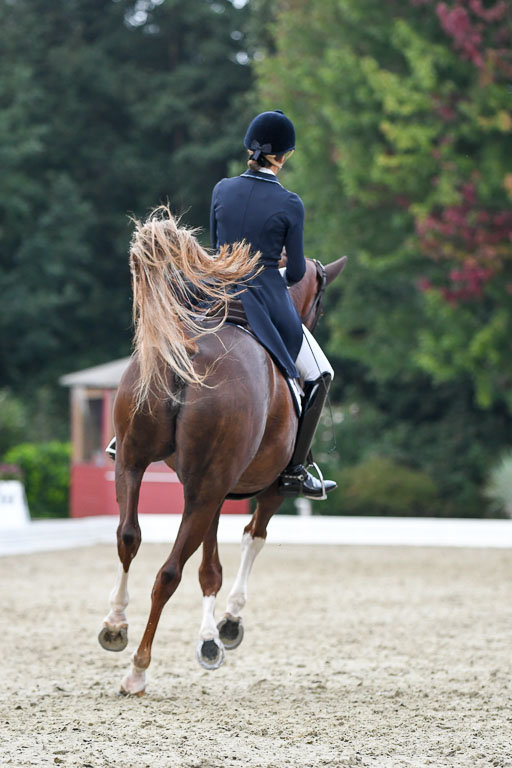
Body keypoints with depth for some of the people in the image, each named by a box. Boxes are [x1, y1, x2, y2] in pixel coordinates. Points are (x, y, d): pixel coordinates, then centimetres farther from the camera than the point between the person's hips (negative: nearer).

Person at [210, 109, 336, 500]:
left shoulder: (222, 190, -1)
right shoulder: (289, 204, -12)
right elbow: (296, 273, -5)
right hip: (268, 304, -4)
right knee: (319, 375, 15)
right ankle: (294, 471, 9)